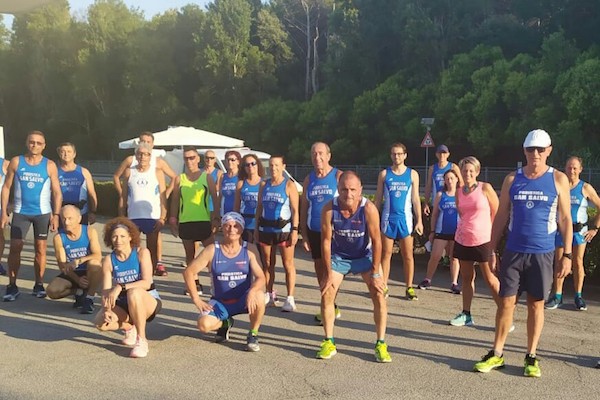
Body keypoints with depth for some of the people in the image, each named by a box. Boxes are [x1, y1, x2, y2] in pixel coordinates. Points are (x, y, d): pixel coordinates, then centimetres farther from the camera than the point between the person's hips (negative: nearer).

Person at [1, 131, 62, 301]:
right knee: (15, 248, -2)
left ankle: (39, 285, 15)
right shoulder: (16, 162, 1)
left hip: (43, 213, -1)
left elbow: (57, 192, 0)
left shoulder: (49, 165, -2)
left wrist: (56, 215, -7)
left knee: (40, 249, 5)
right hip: (20, 212, 1)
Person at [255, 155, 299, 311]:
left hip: (284, 229, -5)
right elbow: (259, 207, 14)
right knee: (267, 264, 10)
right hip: (265, 228, 5)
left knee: (288, 264, -3)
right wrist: (256, 228, 8)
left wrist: (295, 230, -13)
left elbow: (295, 210, -6)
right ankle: (269, 295, 21)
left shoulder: (289, 185, -3)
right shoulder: (264, 185, 11)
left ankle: (290, 299, 0)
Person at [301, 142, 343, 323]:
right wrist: (304, 234, 7)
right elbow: (304, 208, 11)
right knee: (319, 270, 9)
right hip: (314, 231, 5)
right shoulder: (309, 179, 9)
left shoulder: (338, 176, -4)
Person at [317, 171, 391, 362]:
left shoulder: (368, 208, -28)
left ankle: (381, 344, 1)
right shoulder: (329, 208, -24)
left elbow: (376, 241, -21)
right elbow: (326, 240, -16)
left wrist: (375, 273, -20)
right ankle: (329, 342, 9)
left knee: (378, 294, -10)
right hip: (339, 255, 1)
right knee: (326, 295, -5)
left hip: (365, 255, -1)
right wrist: (328, 273, -14)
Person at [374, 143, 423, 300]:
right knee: (386, 254, 4)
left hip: (405, 219, 0)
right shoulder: (384, 174, 4)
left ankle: (409, 288, 11)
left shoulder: (412, 174, 4)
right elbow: (378, 199, 6)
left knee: (408, 255, 4)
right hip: (387, 218, 0)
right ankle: (383, 287, 11)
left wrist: (419, 221, -2)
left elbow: (415, 199, 4)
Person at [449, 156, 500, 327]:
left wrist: (486, 229, 2)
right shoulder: (459, 192, 6)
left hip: (482, 241, -5)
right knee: (466, 277, 12)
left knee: (490, 279, -2)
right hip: (462, 241, 5)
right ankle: (466, 314, 21)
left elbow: (496, 213, -1)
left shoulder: (485, 188, -7)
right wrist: (465, 227, 10)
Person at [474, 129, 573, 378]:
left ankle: (531, 357, 19)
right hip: (513, 252, 1)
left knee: (536, 304, 7)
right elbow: (501, 216, 7)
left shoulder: (558, 179, 0)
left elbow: (565, 219, 1)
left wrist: (567, 255, -3)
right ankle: (497, 354, 14)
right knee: (506, 302, 4)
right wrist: (492, 249, 4)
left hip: (542, 254, -1)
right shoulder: (512, 179, 4)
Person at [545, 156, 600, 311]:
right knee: (559, 263, 3)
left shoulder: (586, 188, -3)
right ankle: (557, 296, 9)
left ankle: (578, 296, 14)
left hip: (579, 230, -1)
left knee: (578, 263, 4)